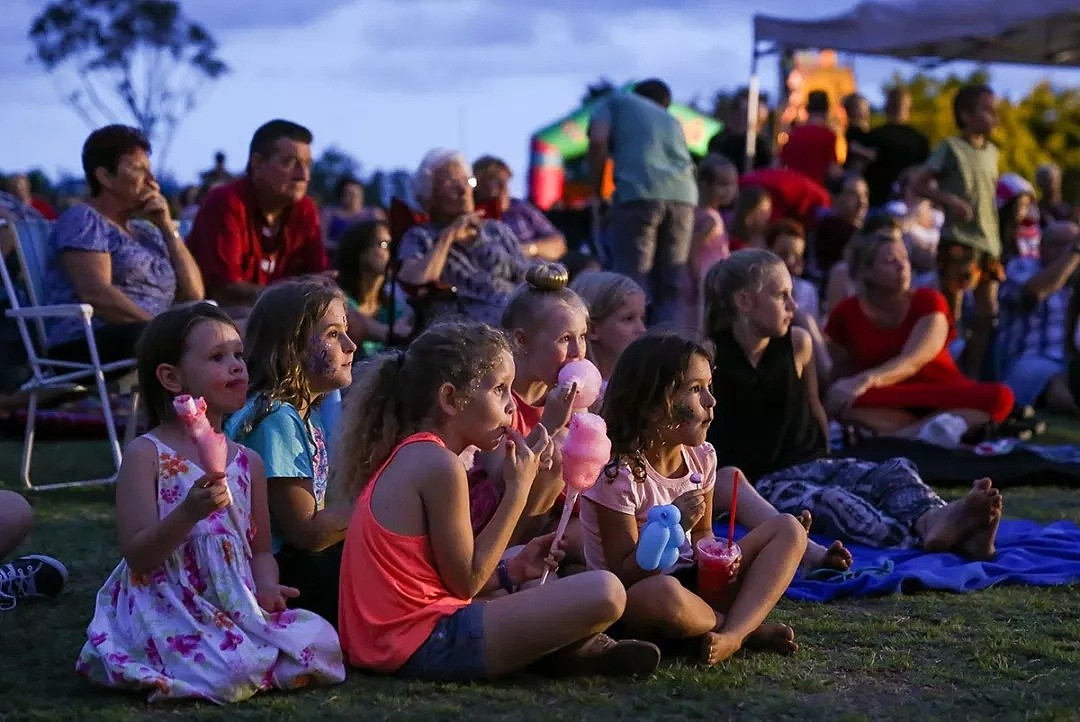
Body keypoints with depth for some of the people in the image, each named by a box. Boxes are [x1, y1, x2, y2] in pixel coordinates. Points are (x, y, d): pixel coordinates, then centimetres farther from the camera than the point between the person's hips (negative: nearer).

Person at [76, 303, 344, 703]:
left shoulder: (248, 462, 12)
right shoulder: (145, 455, -6)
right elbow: (137, 554, -12)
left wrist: (266, 587, -5)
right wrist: (189, 513, -29)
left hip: (238, 608, 5)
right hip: (169, 614, -5)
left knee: (321, 641, -16)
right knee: (233, 671, -30)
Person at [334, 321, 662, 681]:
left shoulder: (408, 457, 15)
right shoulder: (439, 465, -15)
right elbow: (465, 583, -12)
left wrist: (512, 570, 8)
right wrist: (518, 488, -8)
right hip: (423, 647, -11)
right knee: (605, 593, -17)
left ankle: (567, 646, 13)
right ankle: (568, 653, 11)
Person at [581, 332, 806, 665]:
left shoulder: (701, 456, 2)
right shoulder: (618, 473, -20)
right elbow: (624, 575, -19)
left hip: (689, 580, 8)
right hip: (633, 602, -8)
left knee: (789, 529, 1)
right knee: (662, 592, -44)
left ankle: (732, 634, -22)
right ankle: (751, 627, -13)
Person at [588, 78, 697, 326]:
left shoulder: (617, 102, 22)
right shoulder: (672, 121, 34)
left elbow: (598, 141, 6)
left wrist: (597, 192, 14)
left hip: (639, 192, -4)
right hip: (684, 195, 4)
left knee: (631, 281, -3)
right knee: (671, 286, 10)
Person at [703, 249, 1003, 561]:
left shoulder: (797, 344, 8)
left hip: (812, 465, 6)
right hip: (761, 483, -6)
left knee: (895, 471, -23)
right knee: (830, 500, -36)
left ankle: (934, 521, -59)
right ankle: (925, 540, -63)